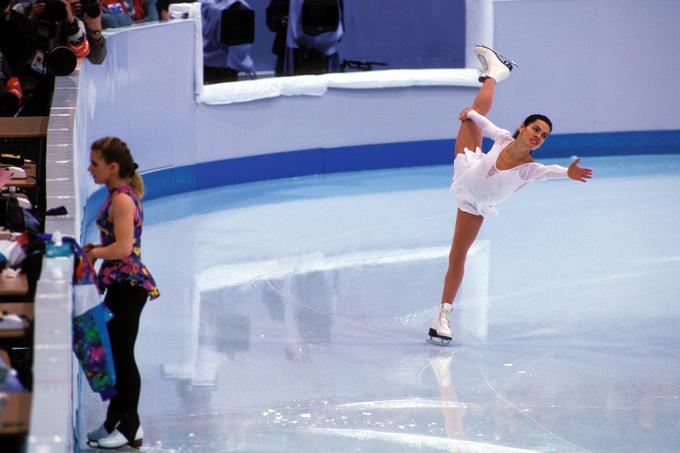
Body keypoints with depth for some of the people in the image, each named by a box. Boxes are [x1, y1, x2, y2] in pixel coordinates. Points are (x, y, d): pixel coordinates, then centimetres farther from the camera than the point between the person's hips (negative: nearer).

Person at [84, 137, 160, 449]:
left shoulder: (121, 200, -18)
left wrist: (93, 253, -12)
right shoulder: (121, 195, 11)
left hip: (127, 285, -10)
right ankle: (116, 420, 25)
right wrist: (96, 249, 7)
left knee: (122, 355, -1)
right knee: (115, 353, 16)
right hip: (121, 285, 10)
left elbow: (123, 248, -25)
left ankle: (129, 428, 7)